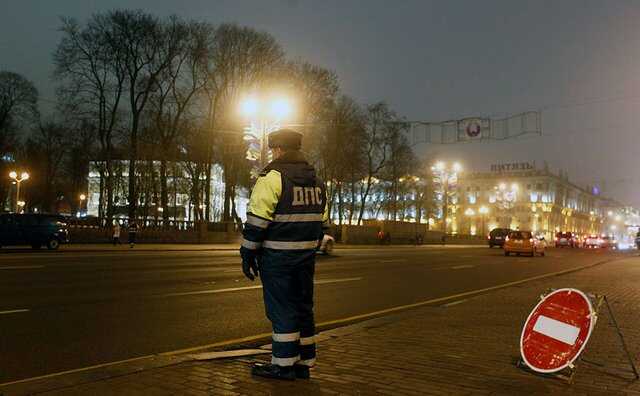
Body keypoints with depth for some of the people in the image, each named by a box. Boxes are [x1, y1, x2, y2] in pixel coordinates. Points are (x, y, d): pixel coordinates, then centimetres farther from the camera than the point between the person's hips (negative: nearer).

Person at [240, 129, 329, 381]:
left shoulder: (272, 176, -10)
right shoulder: (316, 181, 13)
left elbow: (256, 221, -15)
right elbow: (323, 222, 16)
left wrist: (248, 256, -8)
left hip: (277, 256, -7)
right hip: (306, 256, 7)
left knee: (281, 310, 0)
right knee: (303, 307, 13)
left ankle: (284, 365, 5)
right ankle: (304, 363, 20)